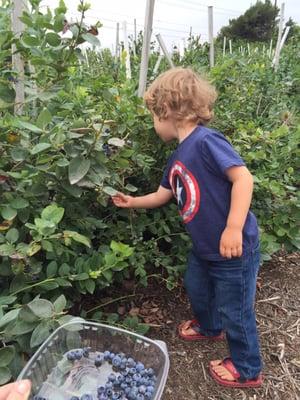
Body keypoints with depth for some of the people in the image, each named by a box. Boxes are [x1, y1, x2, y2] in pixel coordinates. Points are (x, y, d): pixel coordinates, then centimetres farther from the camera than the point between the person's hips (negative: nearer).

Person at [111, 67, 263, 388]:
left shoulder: (206, 140, -22)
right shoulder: (178, 157, 7)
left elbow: (243, 178, -28)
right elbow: (162, 195, 19)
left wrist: (233, 229, -32)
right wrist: (132, 202, 24)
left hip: (235, 249, -9)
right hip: (204, 247, 9)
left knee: (235, 310, 9)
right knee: (196, 288, 29)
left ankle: (247, 370, 36)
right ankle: (210, 328, 59)